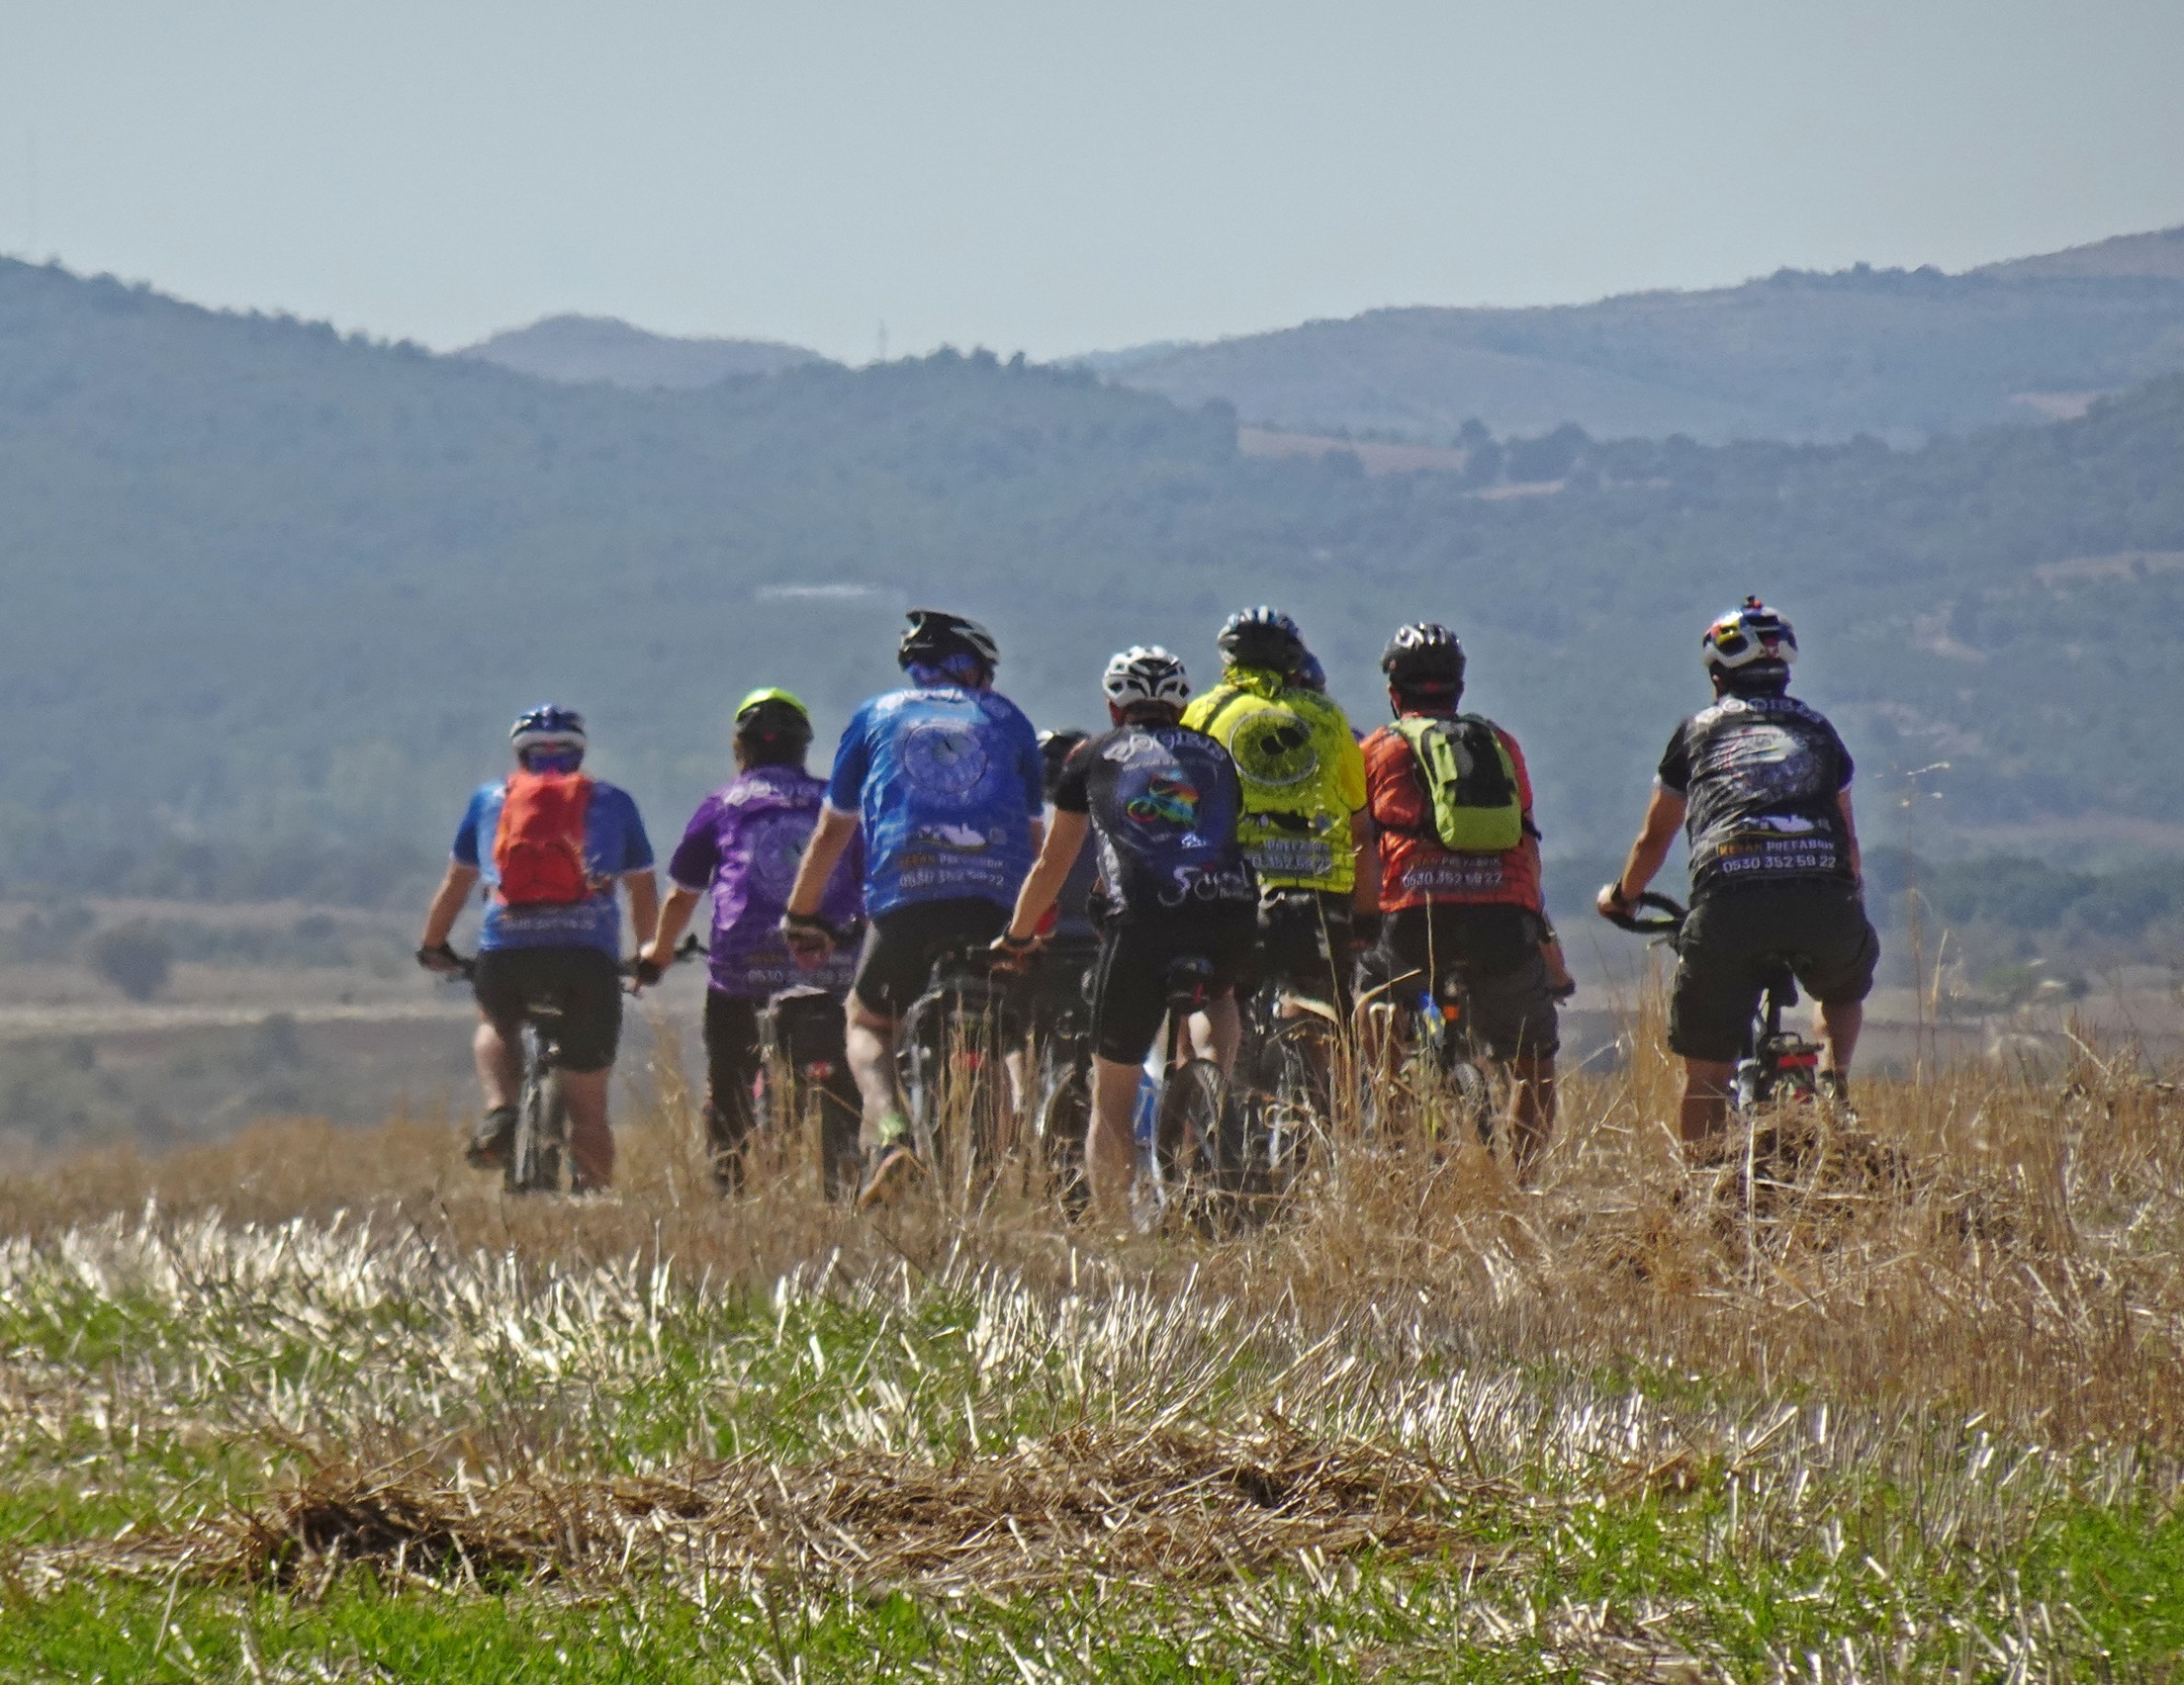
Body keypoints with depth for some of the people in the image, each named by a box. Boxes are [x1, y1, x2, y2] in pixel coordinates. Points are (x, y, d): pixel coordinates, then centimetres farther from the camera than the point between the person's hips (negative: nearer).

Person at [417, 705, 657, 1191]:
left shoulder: (489, 799, 22)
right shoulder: (612, 802, 22)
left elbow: (455, 884, 29)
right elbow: (644, 891, 30)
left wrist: (432, 946, 44)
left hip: (506, 948, 0)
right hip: (589, 953, 0)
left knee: (495, 1026, 32)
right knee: (588, 1108, 9)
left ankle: (499, 1111, 6)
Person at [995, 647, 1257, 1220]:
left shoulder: (1093, 756, 22)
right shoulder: (1216, 755, 27)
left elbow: (1053, 863, 28)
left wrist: (1016, 936, 42)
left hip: (1143, 921, -1)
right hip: (1233, 916, 1)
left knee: (1111, 1102, 10)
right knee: (1216, 997, 35)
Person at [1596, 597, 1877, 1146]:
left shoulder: (1699, 730, 22)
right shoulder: (1816, 729, 26)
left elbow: (1654, 838, 29)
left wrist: (1620, 897, 48)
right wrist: (1854, 904, 50)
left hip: (1729, 901, -2)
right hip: (1822, 899, 2)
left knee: (1706, 1070, 9)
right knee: (1844, 992, 33)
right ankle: (1832, 1081, 8)